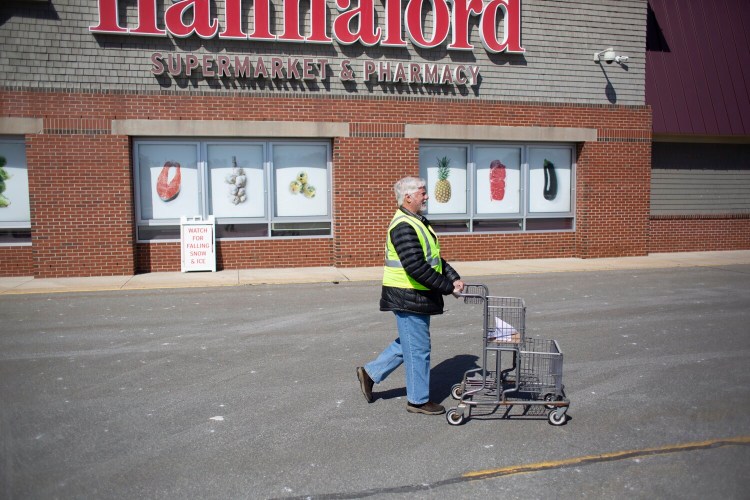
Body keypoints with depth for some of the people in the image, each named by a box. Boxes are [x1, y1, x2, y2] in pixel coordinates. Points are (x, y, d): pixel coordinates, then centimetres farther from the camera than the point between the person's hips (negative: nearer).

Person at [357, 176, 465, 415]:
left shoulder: (418, 222, 15)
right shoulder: (403, 227, -20)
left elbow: (434, 258, 19)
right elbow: (416, 267, -26)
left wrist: (453, 277, 6)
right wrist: (447, 287, -20)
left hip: (418, 298, 10)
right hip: (408, 298, -10)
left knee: (407, 344, 21)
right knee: (418, 348, 2)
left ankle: (370, 373, 31)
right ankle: (418, 400, 17)